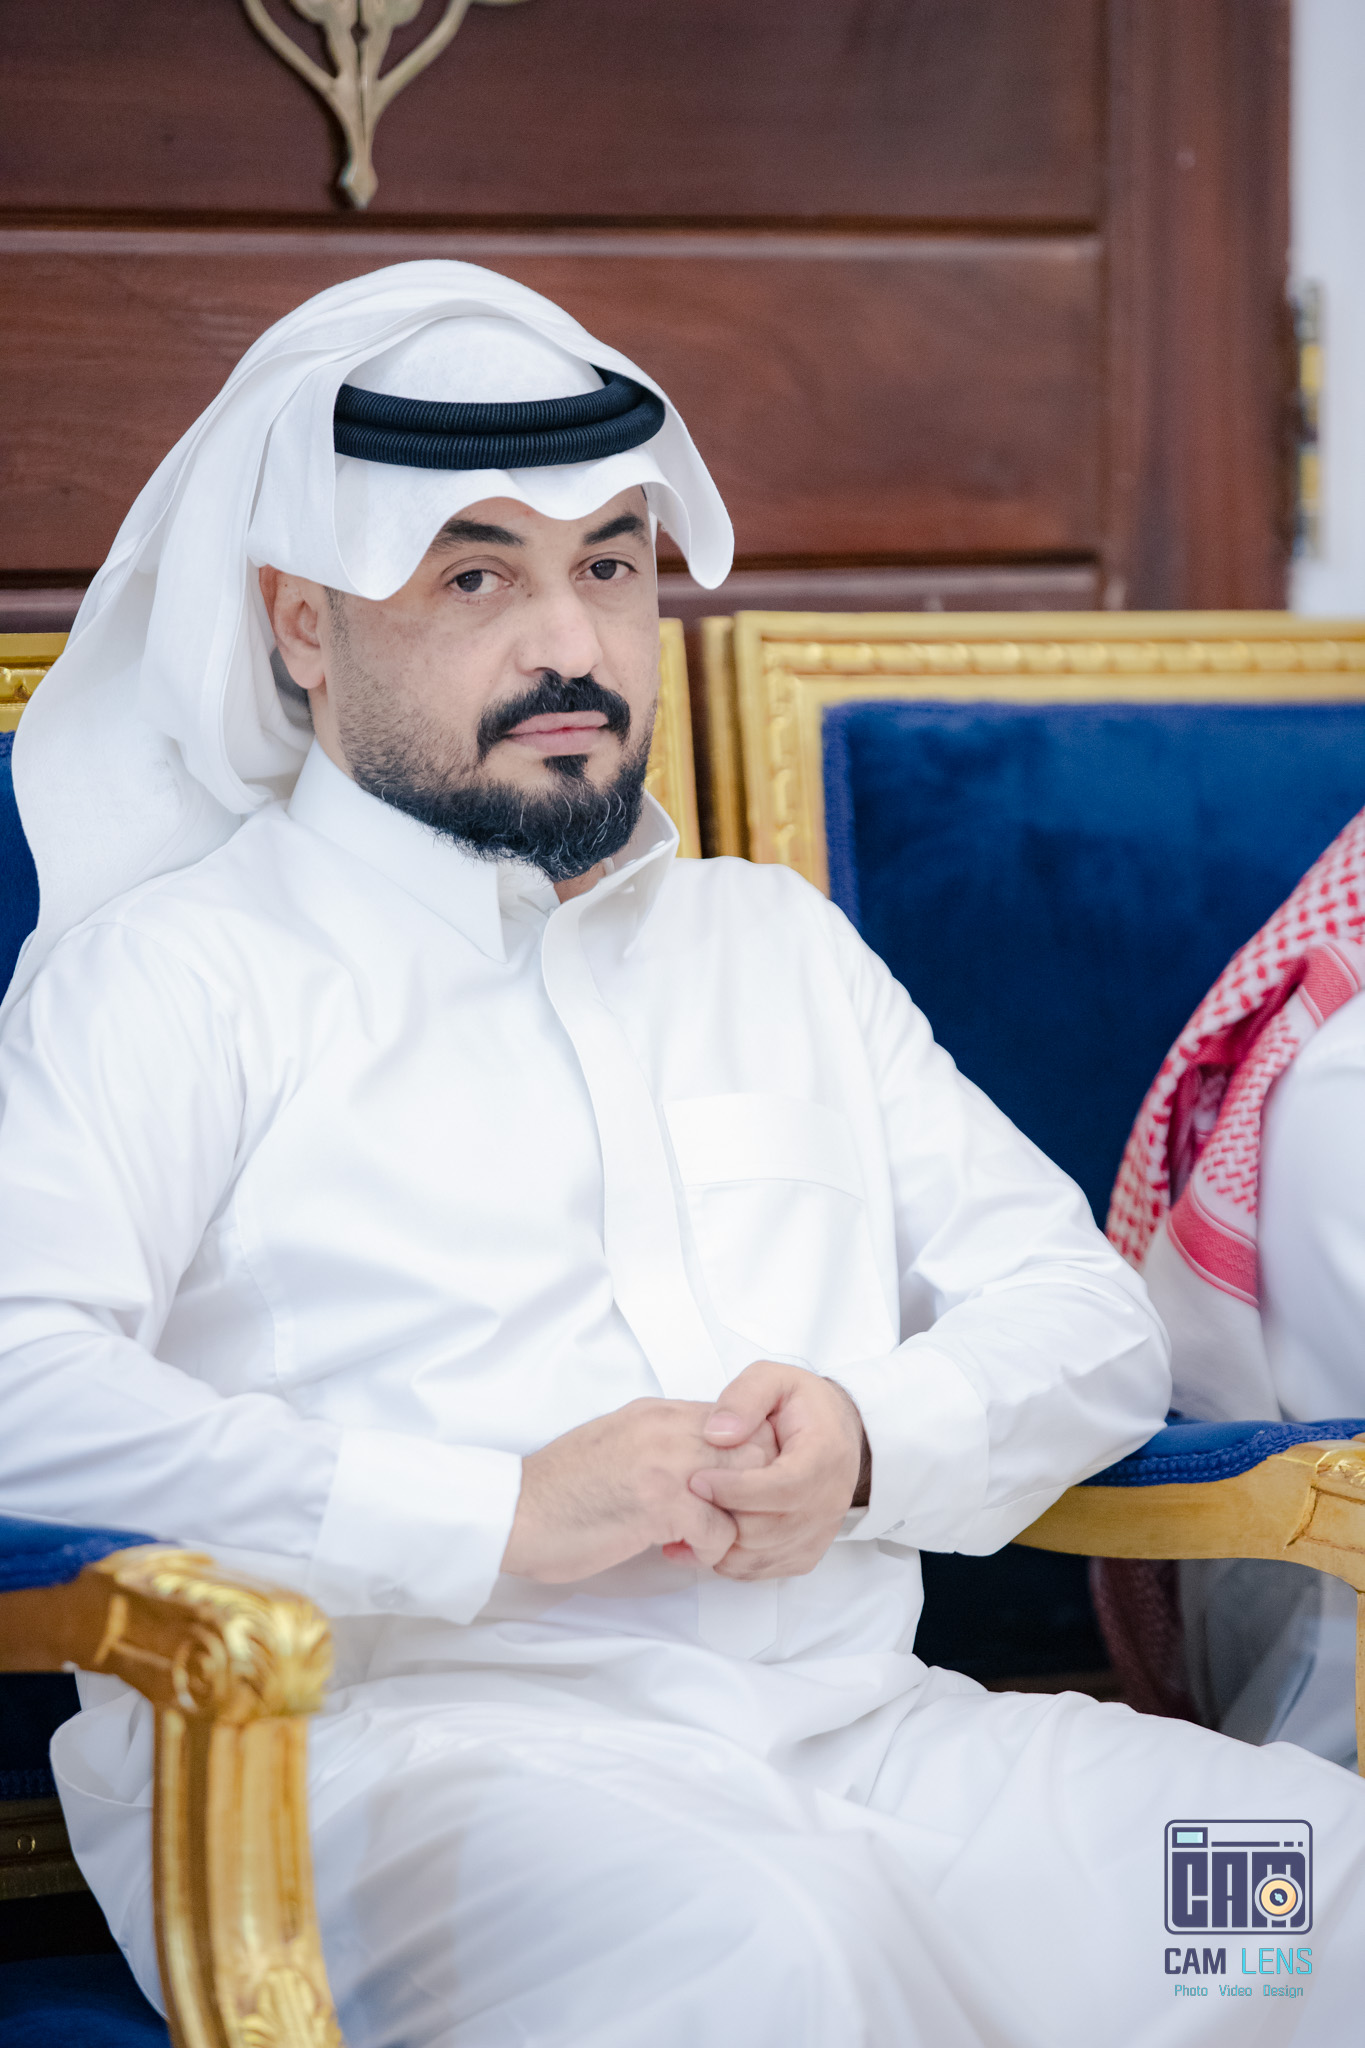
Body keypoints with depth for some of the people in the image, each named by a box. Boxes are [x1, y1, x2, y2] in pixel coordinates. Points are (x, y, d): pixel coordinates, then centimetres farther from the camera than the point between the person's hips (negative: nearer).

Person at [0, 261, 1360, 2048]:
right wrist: (497, 1514, -17)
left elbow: (1093, 1314, 20)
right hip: (395, 1730, -5)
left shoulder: (780, 943, 25)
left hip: (862, 1727, 6)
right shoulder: (179, 969, 5)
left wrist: (873, 1436, -3)